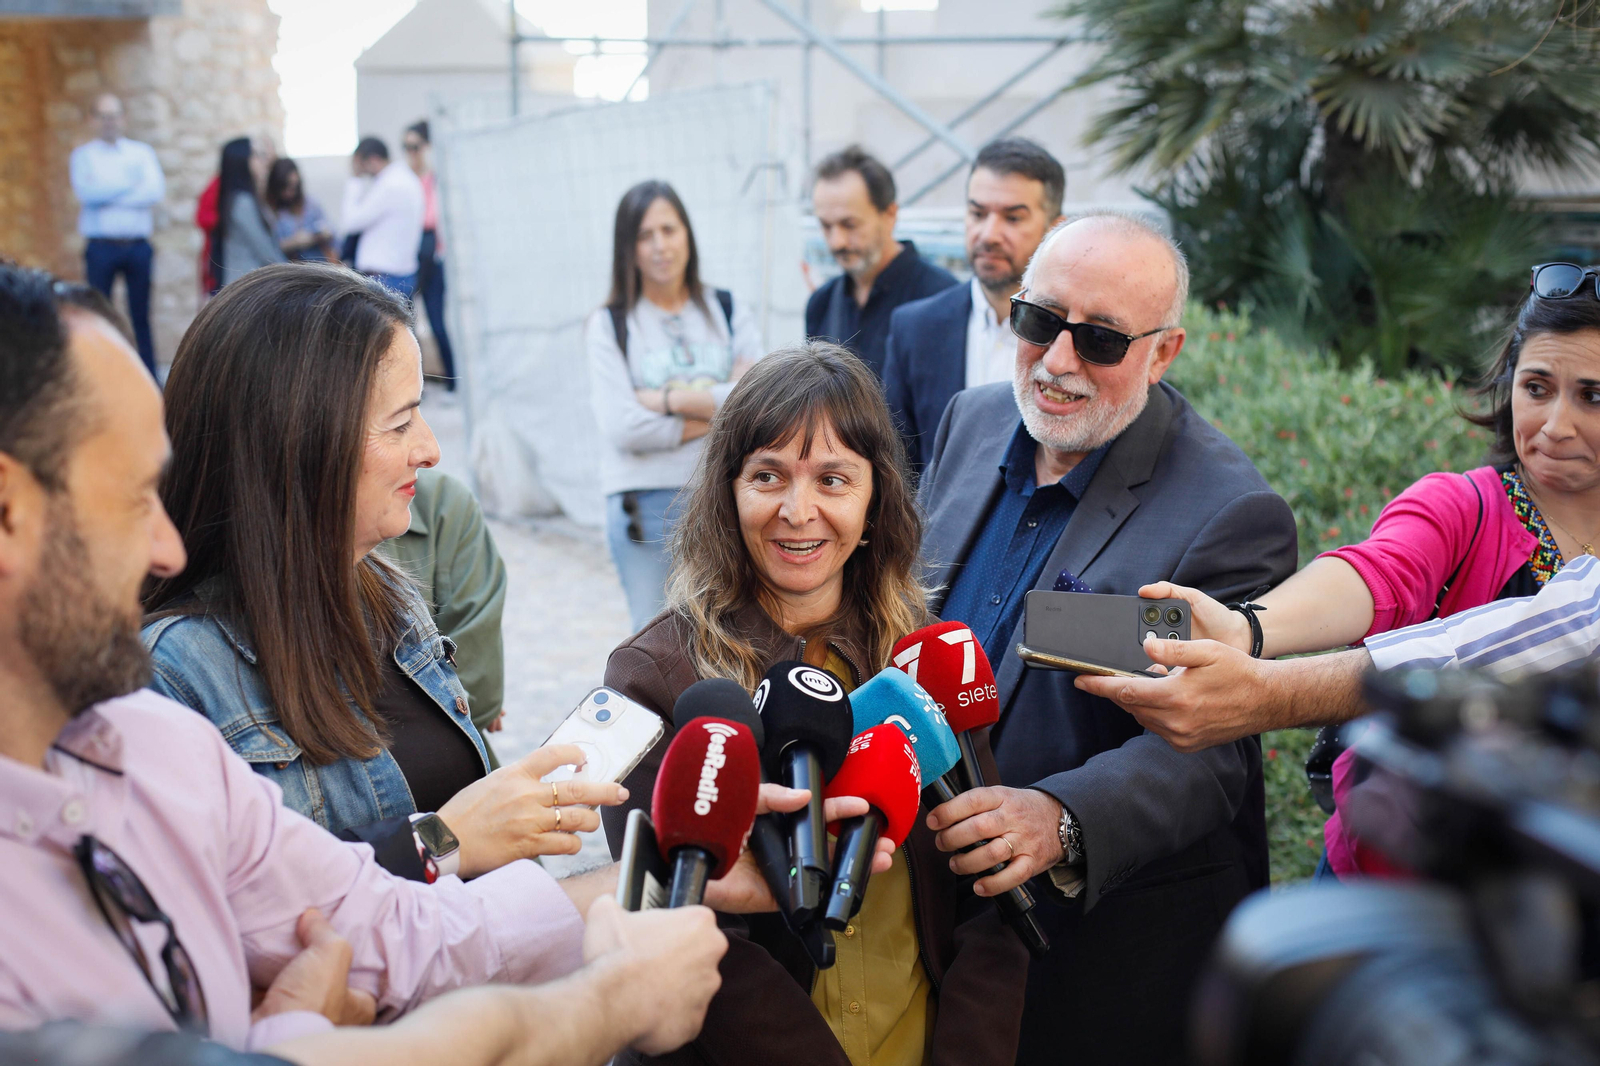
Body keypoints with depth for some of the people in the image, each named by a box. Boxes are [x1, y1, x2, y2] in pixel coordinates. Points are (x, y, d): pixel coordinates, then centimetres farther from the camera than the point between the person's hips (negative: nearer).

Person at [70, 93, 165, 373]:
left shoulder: (142, 152, 12)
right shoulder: (83, 155, 8)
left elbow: (157, 191, -5)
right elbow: (86, 192, -10)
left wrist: (108, 196, -9)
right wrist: (131, 186, -4)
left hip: (138, 245, 1)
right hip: (101, 246, -1)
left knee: (141, 314, 3)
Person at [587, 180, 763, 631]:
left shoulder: (730, 312, 7)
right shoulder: (609, 325, 0)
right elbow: (623, 428, -13)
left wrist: (668, 399, -9)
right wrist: (720, 413, -9)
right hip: (646, 505, -2)